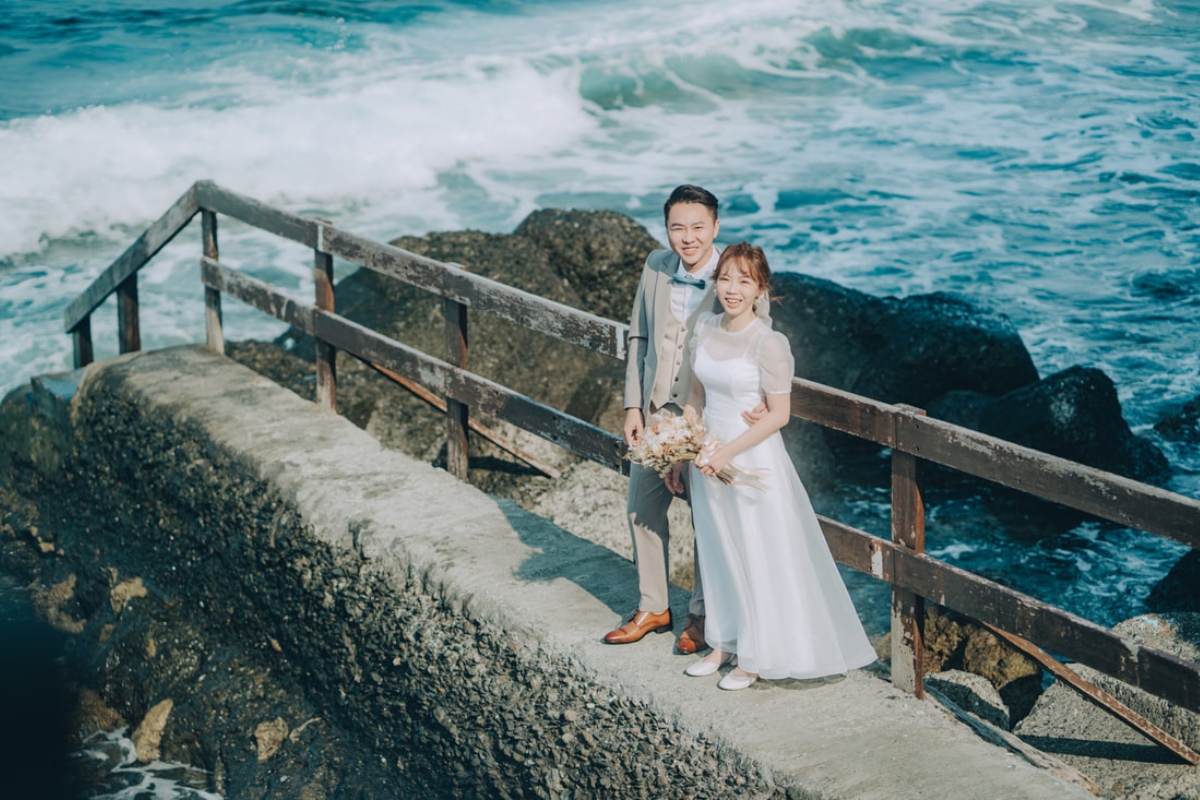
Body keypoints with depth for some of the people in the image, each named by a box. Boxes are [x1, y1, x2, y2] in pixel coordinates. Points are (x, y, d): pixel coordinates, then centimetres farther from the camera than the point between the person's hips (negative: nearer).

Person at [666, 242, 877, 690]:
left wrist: (728, 452, -19)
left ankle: (756, 656, 20)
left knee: (759, 556, 6)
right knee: (716, 552, 16)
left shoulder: (768, 343, -18)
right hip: (709, 456, 6)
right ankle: (724, 643, 32)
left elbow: (779, 414, -16)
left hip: (752, 459, -6)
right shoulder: (705, 328, 1)